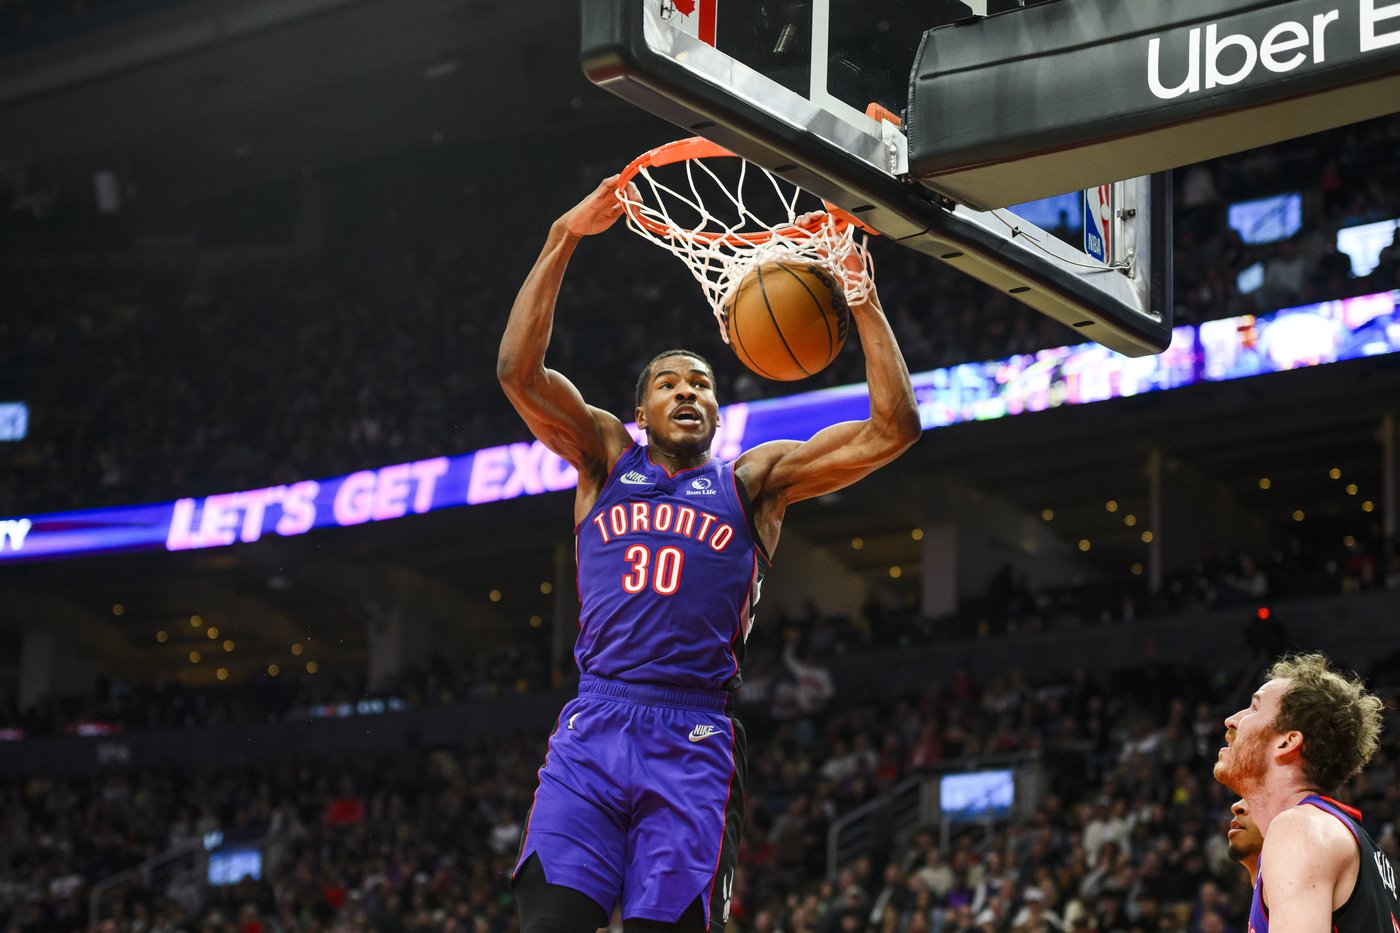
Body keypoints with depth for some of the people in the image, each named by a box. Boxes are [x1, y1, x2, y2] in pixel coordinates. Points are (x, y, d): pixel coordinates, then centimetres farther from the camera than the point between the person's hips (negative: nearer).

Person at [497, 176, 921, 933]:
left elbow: (893, 429, 6)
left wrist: (861, 296, 2)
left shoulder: (753, 479, 16)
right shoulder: (606, 459, 18)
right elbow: (518, 371, 3)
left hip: (693, 740, 0)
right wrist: (562, 241, -2)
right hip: (592, 726, 0)